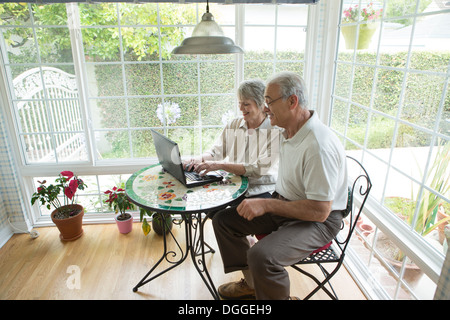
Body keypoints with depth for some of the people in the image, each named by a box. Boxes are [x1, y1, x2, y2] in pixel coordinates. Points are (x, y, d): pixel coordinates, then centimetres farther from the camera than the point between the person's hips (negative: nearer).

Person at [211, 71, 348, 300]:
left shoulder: (319, 146, -28)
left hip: (319, 220, -9)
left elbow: (320, 210, -27)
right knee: (223, 219, 3)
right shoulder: (288, 131, 1)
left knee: (261, 256, -33)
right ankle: (252, 283, 18)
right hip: (284, 204, 9)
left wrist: (266, 205, -26)